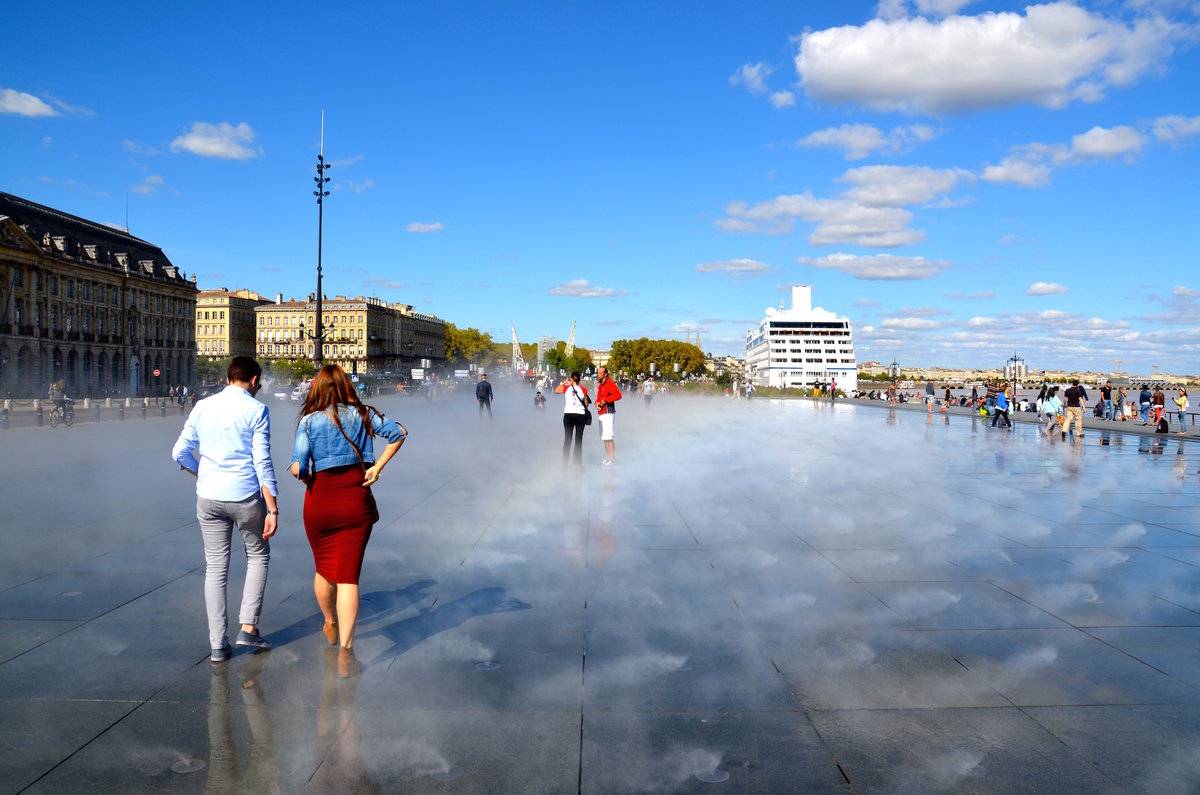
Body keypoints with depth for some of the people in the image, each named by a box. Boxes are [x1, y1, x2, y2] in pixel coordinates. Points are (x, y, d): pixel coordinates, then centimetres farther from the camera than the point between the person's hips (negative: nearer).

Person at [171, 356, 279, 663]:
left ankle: (218, 644, 14)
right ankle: (248, 626, 12)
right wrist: (272, 510, -9)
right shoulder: (256, 410, -7)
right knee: (258, 555, 19)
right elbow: (263, 464, -12)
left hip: (208, 498, 4)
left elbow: (180, 453, 7)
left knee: (215, 567, 11)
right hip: (246, 497, -3)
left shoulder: (202, 406, 6)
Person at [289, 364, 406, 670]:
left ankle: (330, 625, 43)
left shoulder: (309, 421, -7)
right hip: (357, 499, 1)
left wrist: (304, 476, 6)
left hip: (320, 500, -1)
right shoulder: (363, 414, -1)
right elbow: (398, 433, -6)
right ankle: (346, 648, -8)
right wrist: (378, 466, -2)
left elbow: (298, 469, -15)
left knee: (323, 567, 22)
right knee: (348, 575, 2)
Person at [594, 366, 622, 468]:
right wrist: (597, 403, 4)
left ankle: (611, 459, -13)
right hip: (601, 413, 10)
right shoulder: (600, 385, 18)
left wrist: (605, 400, -19)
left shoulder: (609, 383, -11)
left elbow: (618, 395, -24)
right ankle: (608, 457, 23)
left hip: (608, 413, -10)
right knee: (604, 437, 15)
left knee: (607, 437, -13)